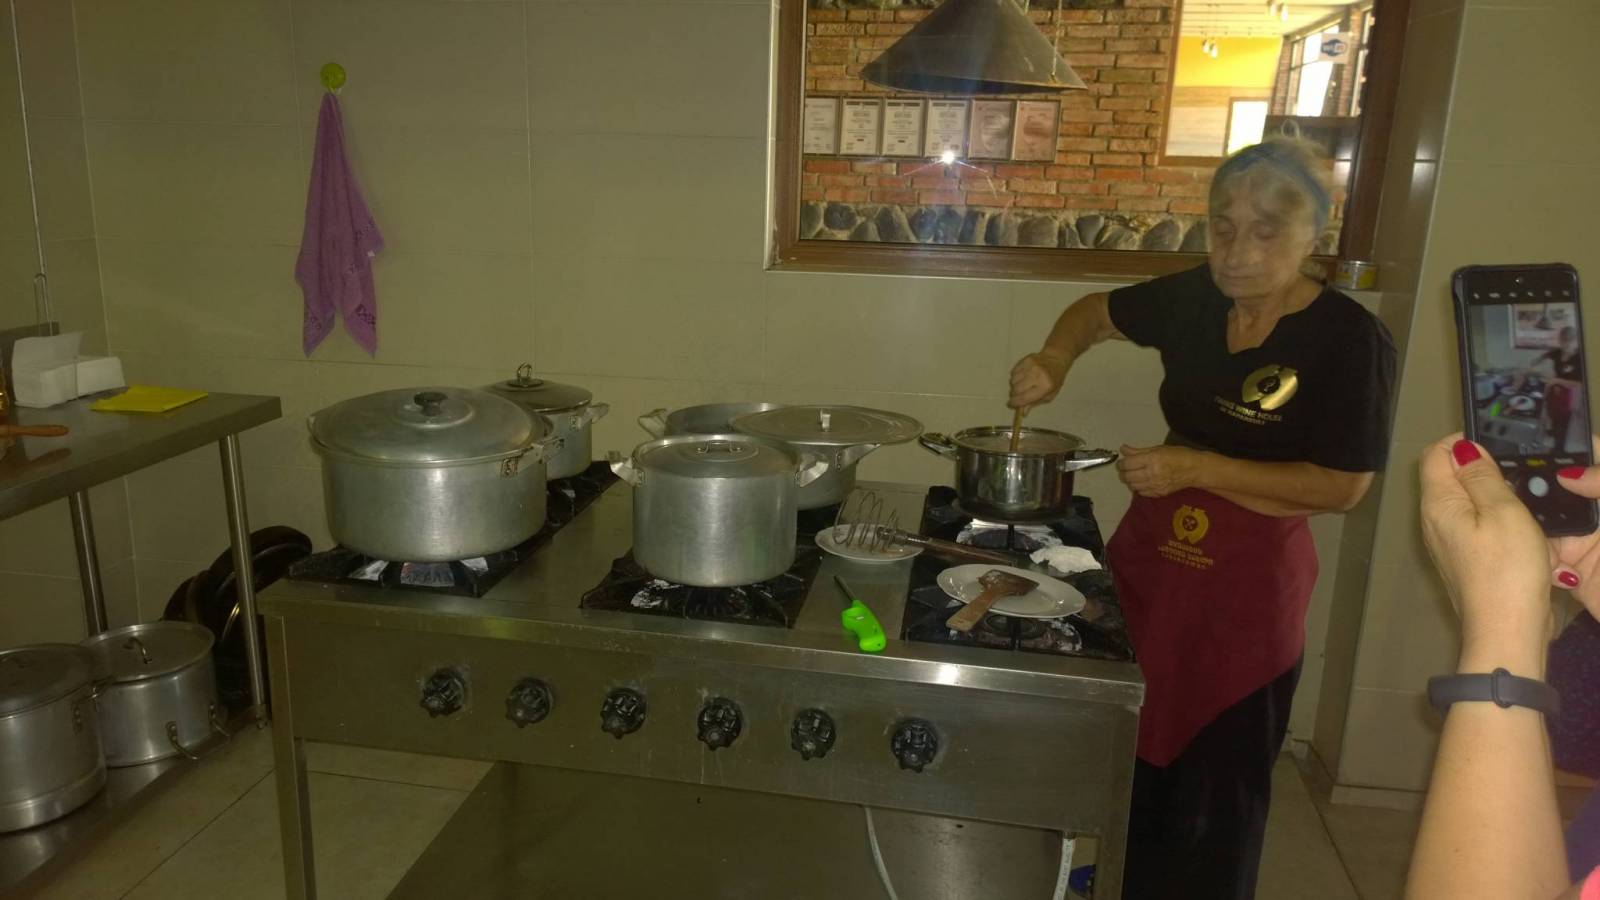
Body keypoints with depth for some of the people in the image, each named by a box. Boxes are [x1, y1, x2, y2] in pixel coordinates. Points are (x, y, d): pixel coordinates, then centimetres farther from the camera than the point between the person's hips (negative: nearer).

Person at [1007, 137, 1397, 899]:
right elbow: (1095, 313, 13)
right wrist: (1054, 361, -8)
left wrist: (1199, 469, -23)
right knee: (1128, 756, 17)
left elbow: (1343, 487, -18)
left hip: (1247, 581, -5)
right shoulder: (1194, 299, -2)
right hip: (1149, 556, 5)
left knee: (1215, 779, 10)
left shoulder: (1350, 340, -16)